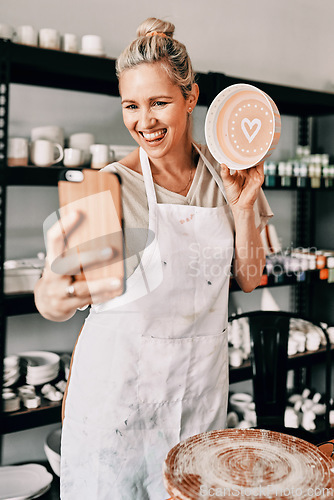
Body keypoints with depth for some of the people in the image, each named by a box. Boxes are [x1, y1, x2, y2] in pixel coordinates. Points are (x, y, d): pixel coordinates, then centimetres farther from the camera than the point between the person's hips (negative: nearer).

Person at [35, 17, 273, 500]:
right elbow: (54, 296, -24)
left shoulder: (225, 173, 0)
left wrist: (243, 204, -9)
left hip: (202, 379, 4)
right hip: (120, 378, -3)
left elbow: (248, 279, 5)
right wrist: (55, 295, -48)